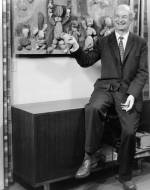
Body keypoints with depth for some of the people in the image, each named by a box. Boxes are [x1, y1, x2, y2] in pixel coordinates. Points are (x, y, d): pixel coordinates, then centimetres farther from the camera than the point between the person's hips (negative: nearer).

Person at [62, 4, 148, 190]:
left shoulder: (140, 43, 12)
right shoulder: (103, 42, 15)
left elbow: (142, 72, 5)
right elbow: (86, 61, 13)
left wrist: (132, 94, -12)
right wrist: (76, 47, -7)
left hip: (128, 90, 0)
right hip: (106, 87, 1)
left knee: (129, 130, -20)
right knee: (93, 108, -34)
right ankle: (88, 157, -21)